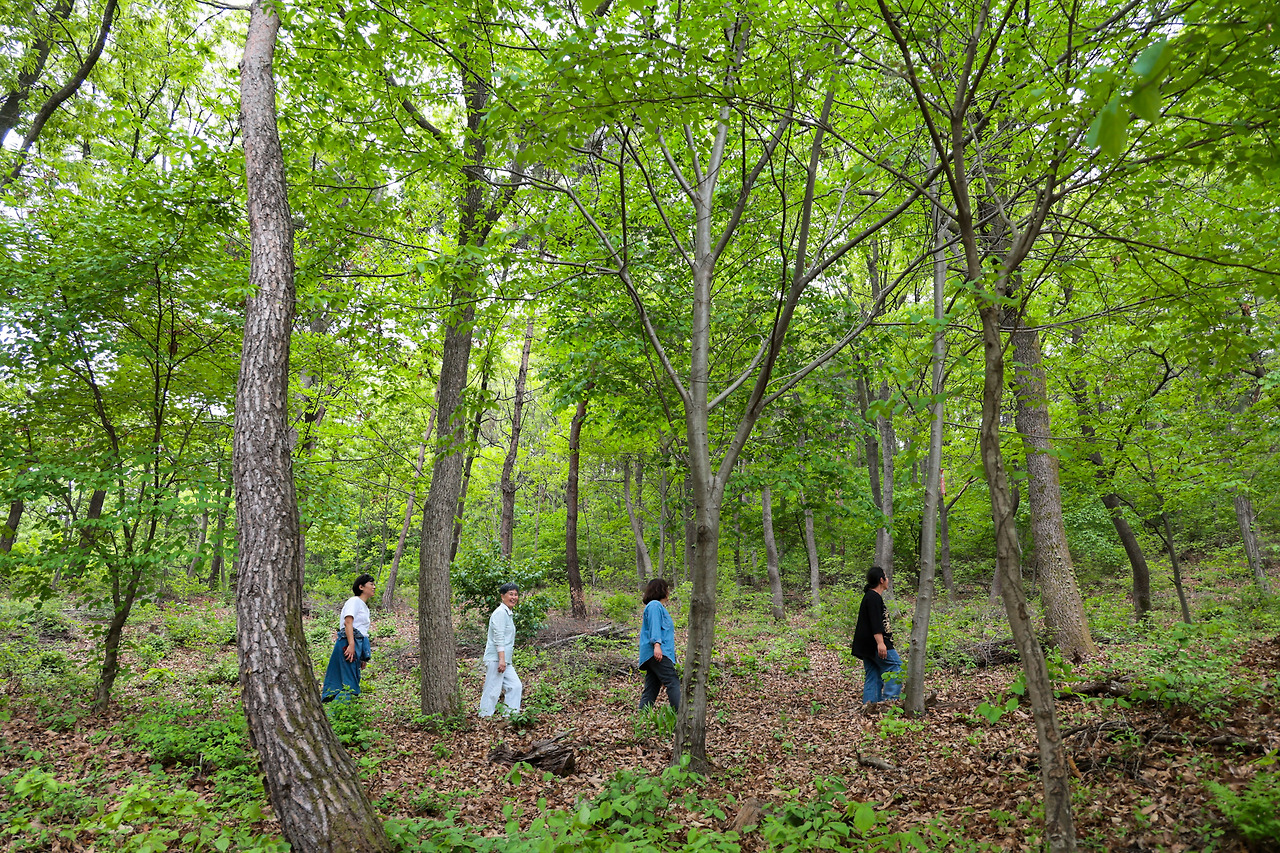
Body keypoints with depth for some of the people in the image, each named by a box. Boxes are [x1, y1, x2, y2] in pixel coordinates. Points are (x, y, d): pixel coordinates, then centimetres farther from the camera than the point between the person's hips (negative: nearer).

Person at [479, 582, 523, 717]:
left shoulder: (508, 613, 20)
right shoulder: (500, 612, -11)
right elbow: (498, 637, -19)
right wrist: (501, 659, -24)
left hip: (504, 660, 10)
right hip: (496, 659, -10)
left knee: (515, 686, 8)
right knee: (492, 691, -6)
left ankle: (509, 716, 11)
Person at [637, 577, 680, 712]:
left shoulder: (659, 606, 29)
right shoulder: (654, 605, -2)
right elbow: (654, 626, -16)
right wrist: (657, 644, -26)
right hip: (658, 653, -10)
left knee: (651, 689, 6)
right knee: (673, 683, -17)